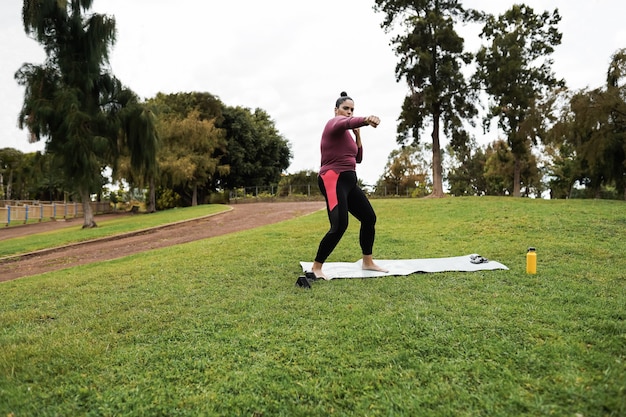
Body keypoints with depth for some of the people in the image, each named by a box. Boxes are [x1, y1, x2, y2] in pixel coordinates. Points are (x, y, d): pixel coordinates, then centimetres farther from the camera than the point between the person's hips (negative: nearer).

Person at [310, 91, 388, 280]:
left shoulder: (346, 134, 23)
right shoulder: (336, 123, -5)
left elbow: (358, 158, 22)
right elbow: (349, 122, -31)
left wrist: (358, 134, 11)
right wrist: (366, 120, -53)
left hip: (348, 181, 10)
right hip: (333, 180, -10)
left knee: (369, 217, 12)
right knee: (340, 226, -22)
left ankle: (368, 262, 24)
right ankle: (316, 267, -10)